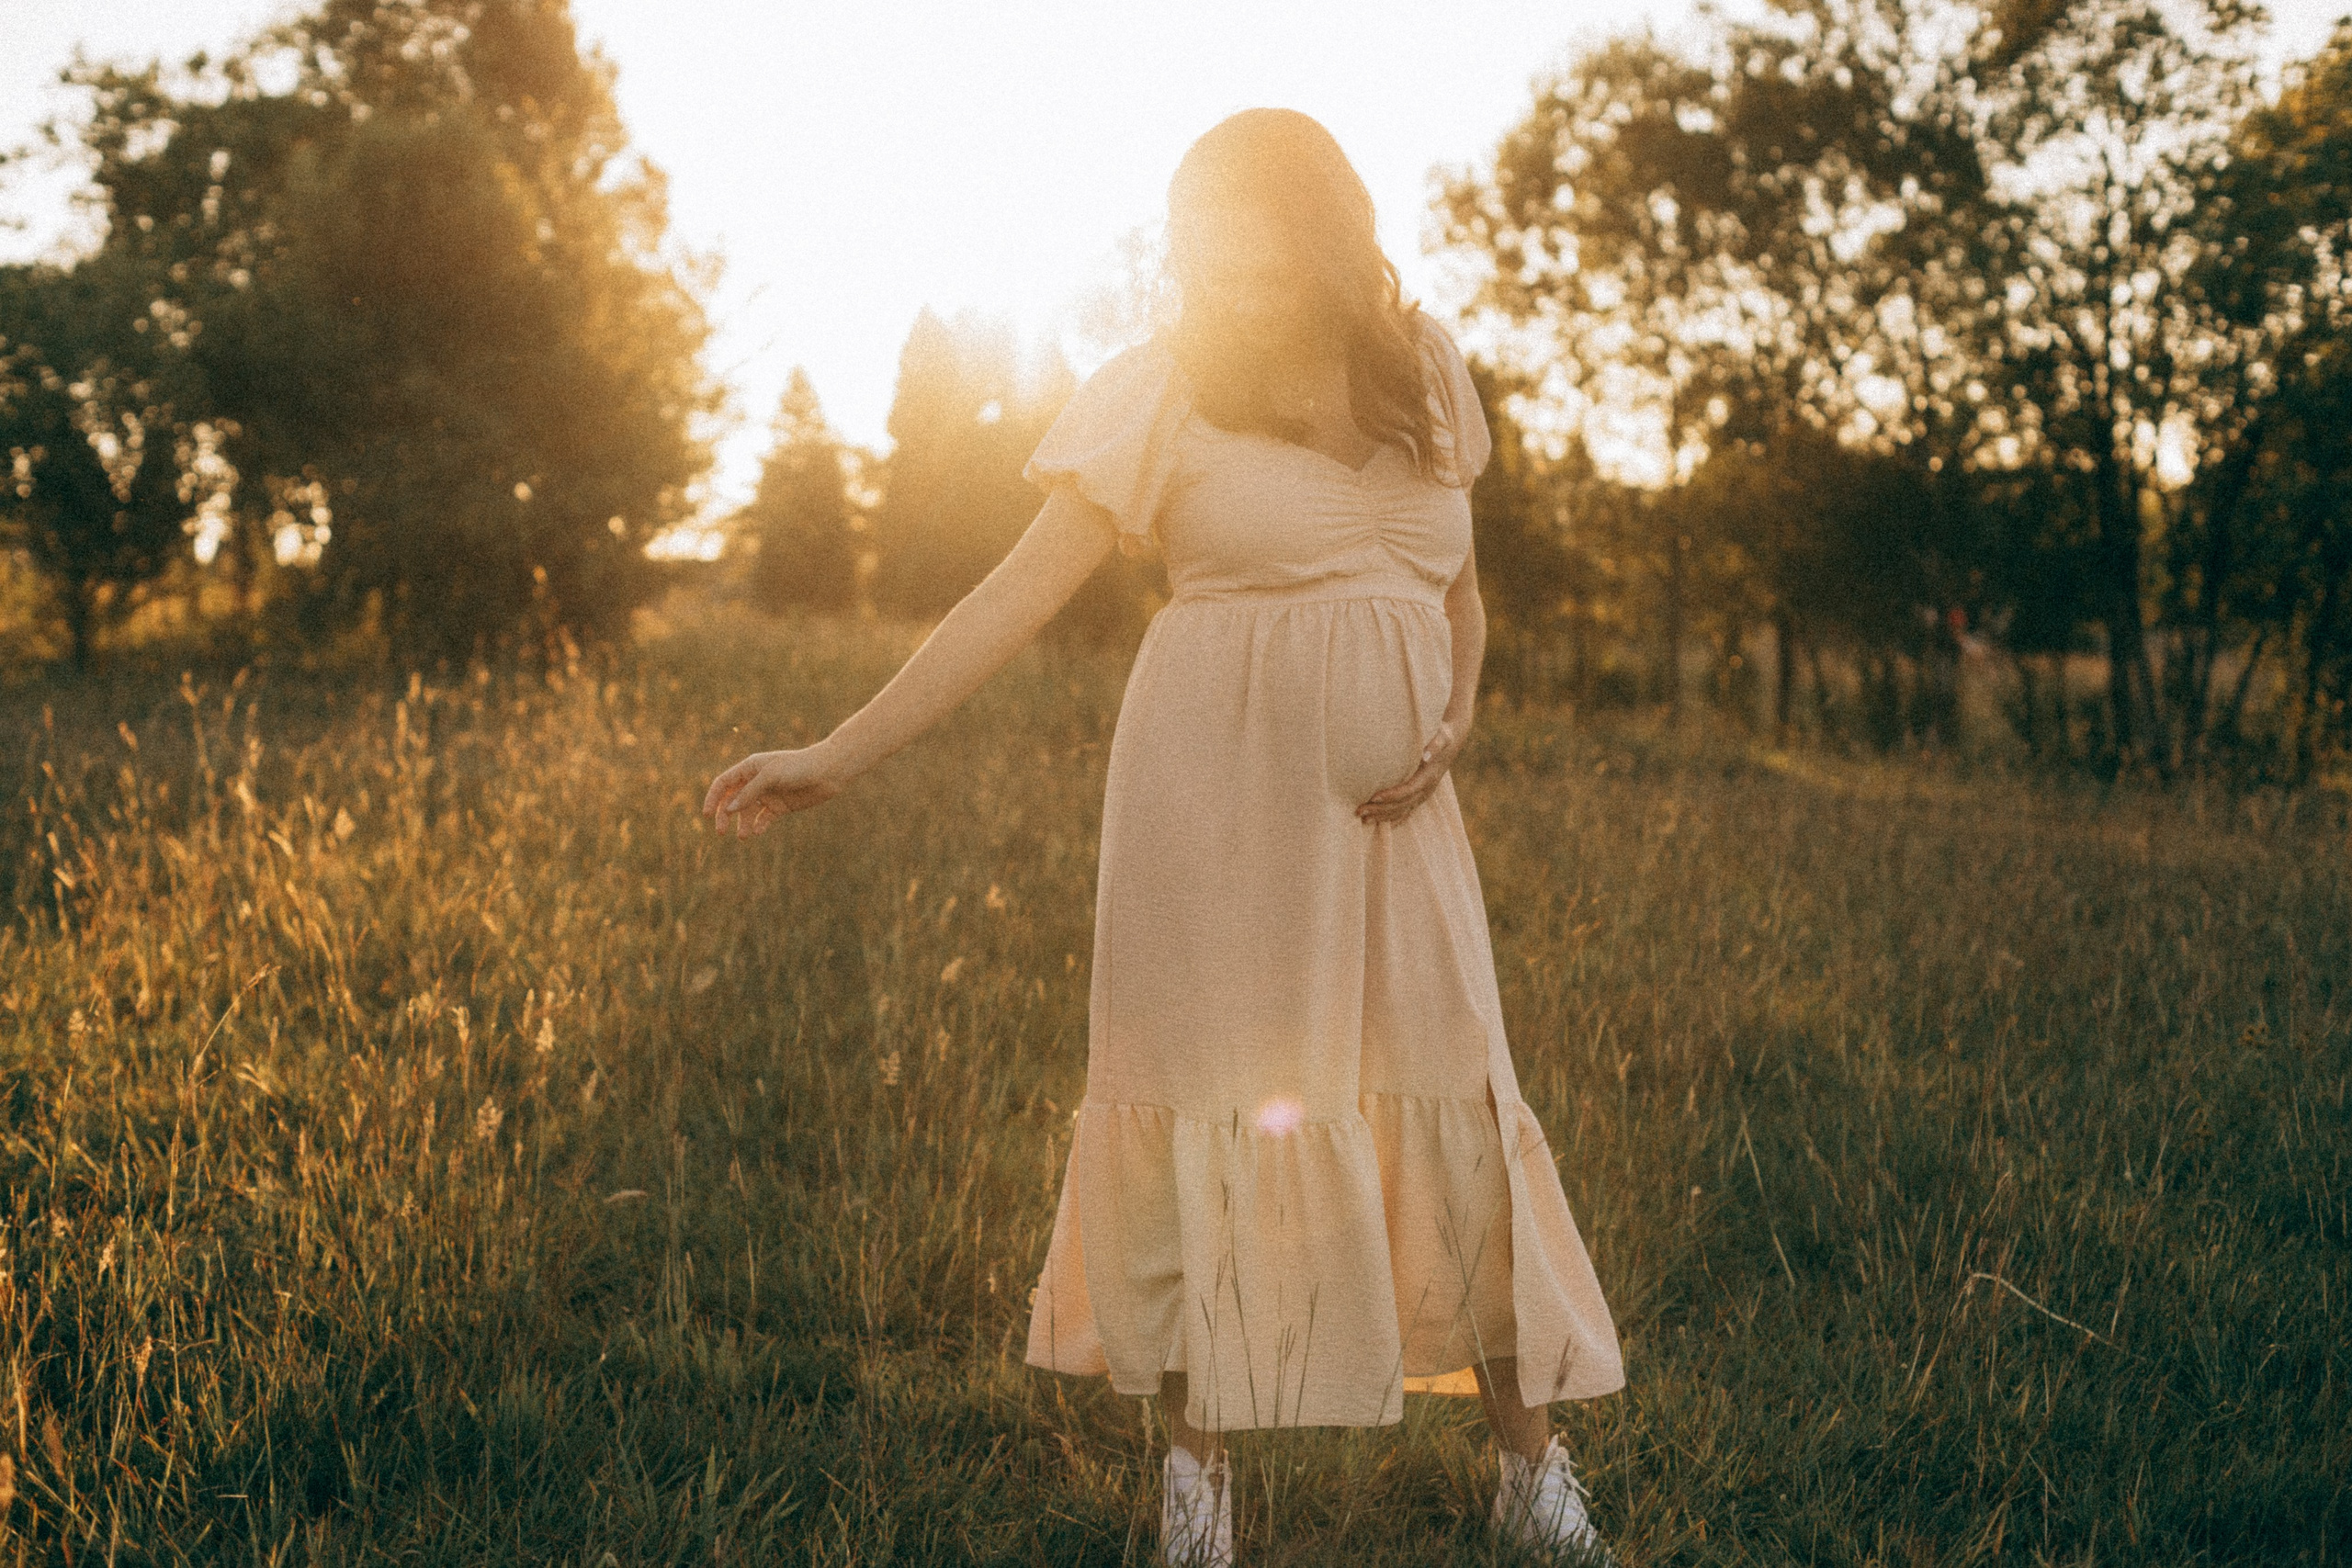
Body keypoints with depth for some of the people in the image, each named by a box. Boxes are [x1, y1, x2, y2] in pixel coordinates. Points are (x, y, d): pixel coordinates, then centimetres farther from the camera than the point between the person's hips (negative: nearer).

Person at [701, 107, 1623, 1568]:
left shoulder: (1426, 369, 8)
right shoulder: (1162, 388, -3)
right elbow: (1015, 598, -5)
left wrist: (1459, 714, -3)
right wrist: (838, 755, -11)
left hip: (1387, 794, 3)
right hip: (1219, 784, -3)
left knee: (1454, 1097, 2)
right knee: (1216, 1104, 0)